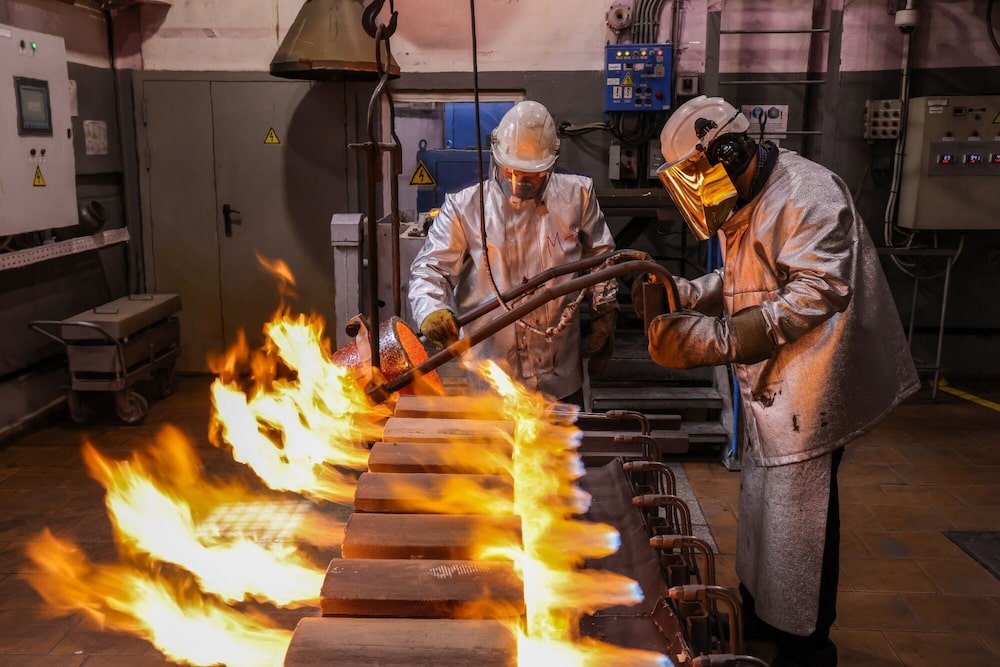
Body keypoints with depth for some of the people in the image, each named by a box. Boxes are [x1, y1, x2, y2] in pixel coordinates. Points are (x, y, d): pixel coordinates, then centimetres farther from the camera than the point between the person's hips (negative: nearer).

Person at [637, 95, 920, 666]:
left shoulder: (807, 192, -20)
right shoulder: (740, 203, 11)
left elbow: (816, 294, -29)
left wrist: (716, 340, -32)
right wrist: (678, 292, -2)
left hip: (810, 388, -10)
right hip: (771, 386, 10)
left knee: (797, 519, -1)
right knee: (762, 504, 20)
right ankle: (761, 620, 39)